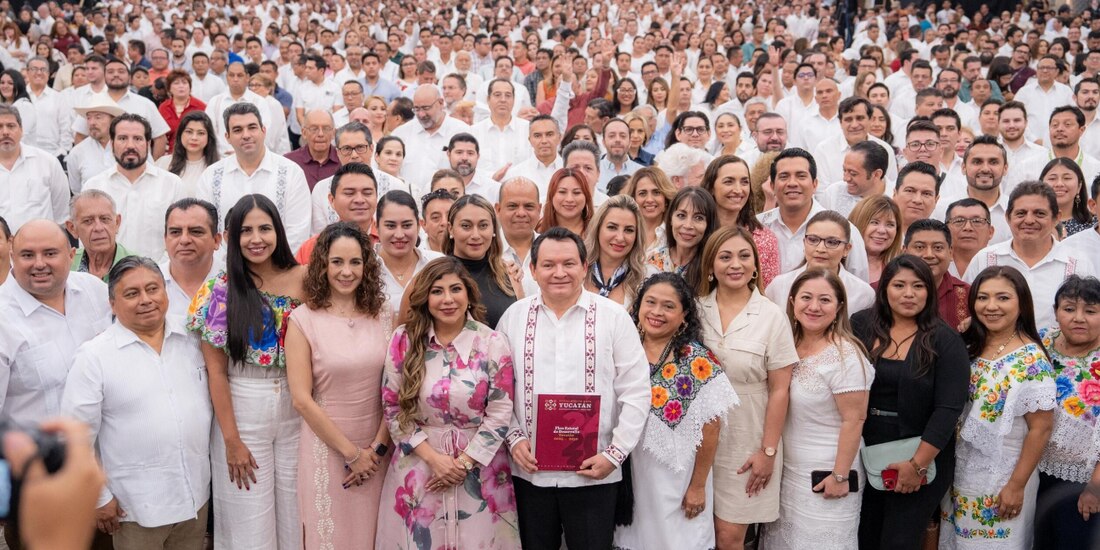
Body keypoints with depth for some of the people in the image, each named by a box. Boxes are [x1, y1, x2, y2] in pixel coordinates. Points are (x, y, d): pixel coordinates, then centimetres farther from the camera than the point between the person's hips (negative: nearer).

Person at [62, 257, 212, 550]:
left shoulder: (192, 338, 2)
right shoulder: (94, 356, -9)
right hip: (136, 505, -3)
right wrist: (99, 498, -7)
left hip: (197, 494, 4)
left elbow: (213, 398, 12)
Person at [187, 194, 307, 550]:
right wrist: (232, 440, -8)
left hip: (296, 410, 2)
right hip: (241, 411, -2)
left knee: (293, 515, 12)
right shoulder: (221, 291, -6)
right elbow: (216, 370, -6)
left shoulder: (302, 279, -1)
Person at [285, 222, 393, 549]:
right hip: (326, 448, -2)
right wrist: (351, 452, -9)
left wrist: (377, 447, -7)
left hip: (377, 451, 3)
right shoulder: (304, 319, -8)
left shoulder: (384, 315, 1)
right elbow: (301, 399, -10)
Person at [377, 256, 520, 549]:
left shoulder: (493, 343, -5)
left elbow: (499, 414, -6)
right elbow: (392, 408, -1)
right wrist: (433, 457, -9)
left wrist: (463, 462, -11)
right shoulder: (404, 340, -2)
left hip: (479, 468, -1)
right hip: (418, 465, 1)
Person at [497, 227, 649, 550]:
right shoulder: (513, 317, 4)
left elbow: (636, 392, -3)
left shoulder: (614, 317, -2)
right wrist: (514, 438, -4)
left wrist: (615, 453, -8)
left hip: (593, 473, -2)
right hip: (530, 471, 2)